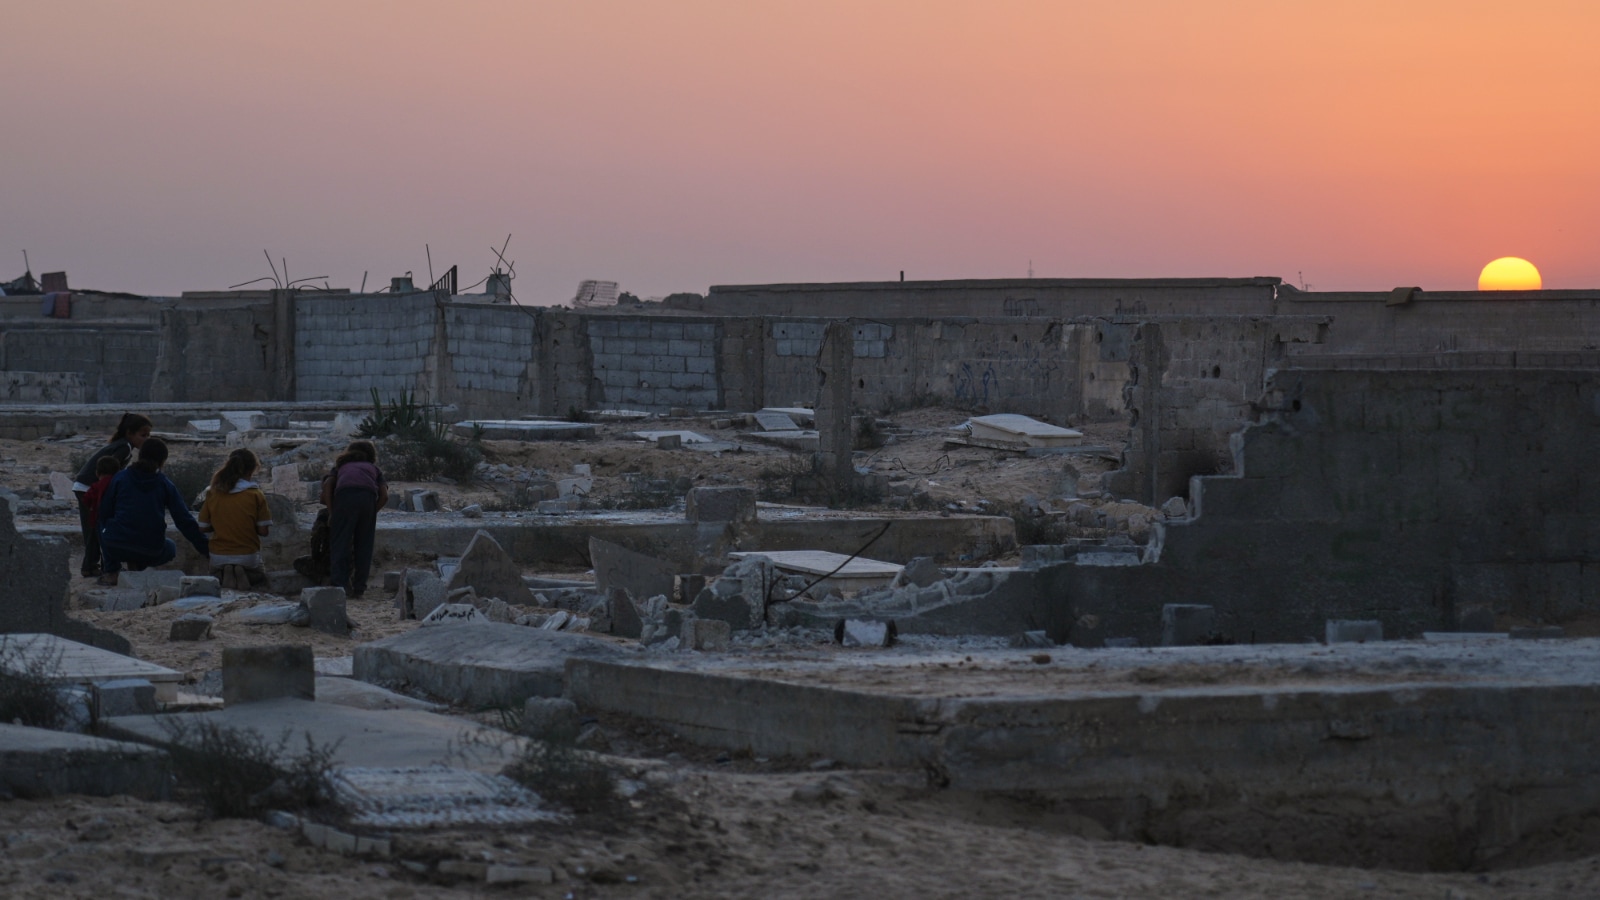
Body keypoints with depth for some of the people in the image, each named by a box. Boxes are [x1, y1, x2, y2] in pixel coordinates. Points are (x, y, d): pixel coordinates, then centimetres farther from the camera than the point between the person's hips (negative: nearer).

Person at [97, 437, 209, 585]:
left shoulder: (120, 477, 5)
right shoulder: (165, 484, 5)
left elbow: (104, 512, 11)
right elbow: (185, 521, 4)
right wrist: (206, 549, 10)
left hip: (117, 547, 1)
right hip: (152, 552, -1)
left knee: (104, 531, 35)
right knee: (170, 548, 35)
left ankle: (113, 571, 14)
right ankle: (136, 567, 5)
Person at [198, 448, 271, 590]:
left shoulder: (212, 494, -5)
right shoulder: (255, 495, -12)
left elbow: (203, 528, 0)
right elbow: (263, 530, -9)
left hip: (218, 558, 2)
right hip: (248, 556, -2)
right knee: (260, 577, 29)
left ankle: (221, 577, -4)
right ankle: (245, 577, -6)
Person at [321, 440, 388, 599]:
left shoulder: (341, 466, 36)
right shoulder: (374, 469, 35)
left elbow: (327, 485, 14)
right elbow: (384, 495, 17)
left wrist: (331, 512, 13)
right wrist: (372, 513, 25)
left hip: (345, 494, -1)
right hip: (368, 496, 1)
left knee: (340, 544, 1)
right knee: (364, 545, 10)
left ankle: (338, 585, -11)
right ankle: (358, 589, 8)